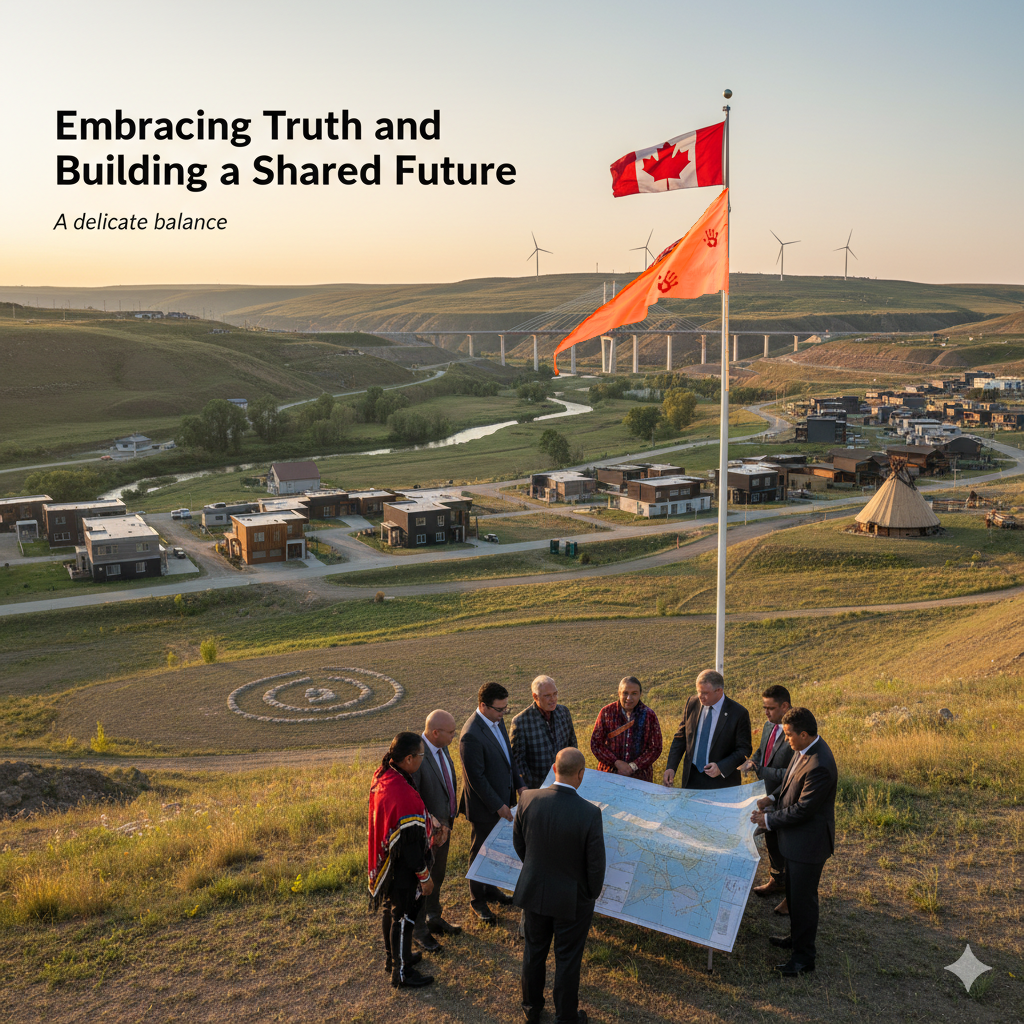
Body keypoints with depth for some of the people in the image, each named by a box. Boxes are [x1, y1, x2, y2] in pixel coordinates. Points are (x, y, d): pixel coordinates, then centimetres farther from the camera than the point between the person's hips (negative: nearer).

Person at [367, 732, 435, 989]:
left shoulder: (381, 777, -7)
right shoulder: (404, 796, -35)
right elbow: (410, 842, -26)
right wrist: (424, 876, -13)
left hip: (384, 860, 9)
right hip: (402, 868, -9)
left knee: (391, 909, 26)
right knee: (403, 916, 9)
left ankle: (393, 957, 46)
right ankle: (401, 973, 26)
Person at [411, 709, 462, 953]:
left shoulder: (441, 748, -3)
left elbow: (448, 785, 3)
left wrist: (445, 823, -4)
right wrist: (432, 824, -23)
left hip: (443, 825, 8)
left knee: (437, 876, 25)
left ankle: (434, 919, 45)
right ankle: (419, 930, 30)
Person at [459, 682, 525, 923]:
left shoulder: (497, 721, -1)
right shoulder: (471, 735, -30)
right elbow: (476, 777, -26)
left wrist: (519, 784, 5)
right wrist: (498, 805, -20)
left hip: (502, 799, 8)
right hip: (484, 805, -8)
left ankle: (491, 888, 43)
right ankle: (477, 899, 29)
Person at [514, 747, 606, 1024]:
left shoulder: (528, 800, -18)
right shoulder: (589, 814, -29)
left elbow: (518, 842, -2)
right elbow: (596, 864, -18)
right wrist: (592, 893, 3)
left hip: (534, 891, 3)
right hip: (572, 899, -3)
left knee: (534, 951, 24)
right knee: (567, 959, 17)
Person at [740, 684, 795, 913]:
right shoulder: (769, 727, 1)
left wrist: (761, 771, -25)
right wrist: (752, 761, -5)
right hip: (769, 796, 9)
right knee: (771, 841, 25)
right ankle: (778, 880, 47)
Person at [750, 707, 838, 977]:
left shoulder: (819, 767, -32)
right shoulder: (805, 749, -1)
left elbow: (803, 809, -27)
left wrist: (769, 819, -16)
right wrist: (773, 798, 3)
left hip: (809, 841, -10)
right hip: (797, 838, 10)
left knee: (803, 897, 3)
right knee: (793, 891, 25)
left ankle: (804, 956, 17)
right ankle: (797, 937, 43)